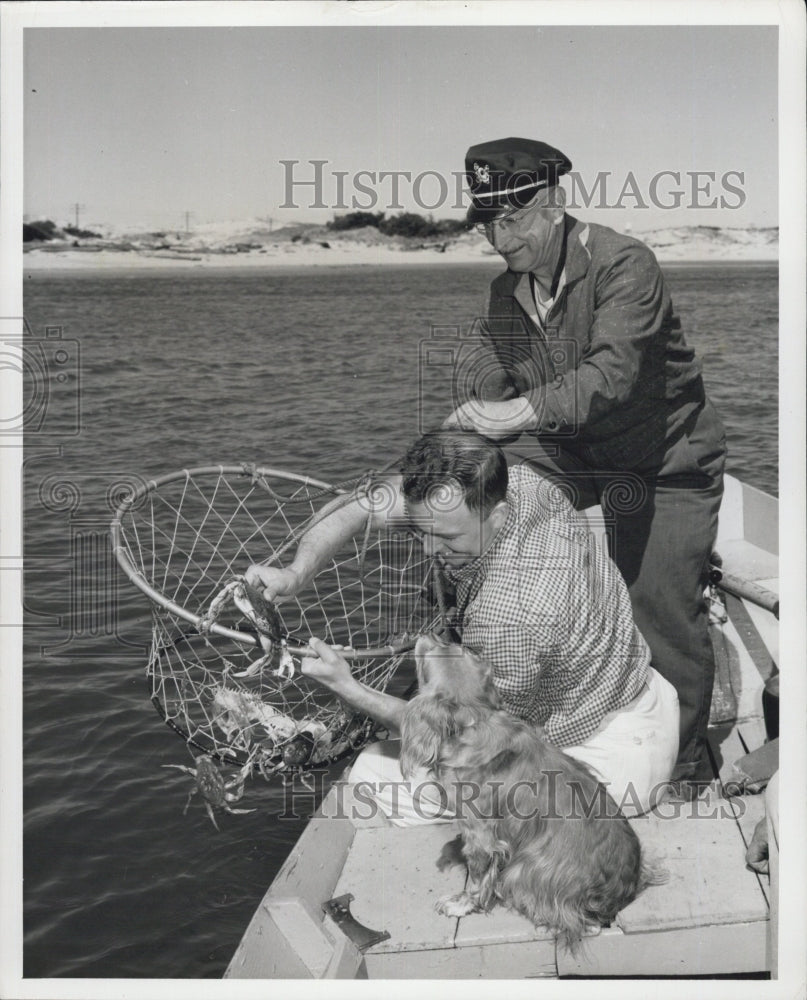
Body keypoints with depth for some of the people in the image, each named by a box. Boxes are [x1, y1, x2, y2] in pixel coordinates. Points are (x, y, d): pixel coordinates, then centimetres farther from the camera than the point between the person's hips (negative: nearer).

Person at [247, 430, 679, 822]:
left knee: (378, 779, -12)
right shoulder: (511, 480, -12)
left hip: (607, 757, -9)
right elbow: (358, 507, -3)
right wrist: (296, 573, -20)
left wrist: (350, 690, -24)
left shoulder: (511, 614, -37)